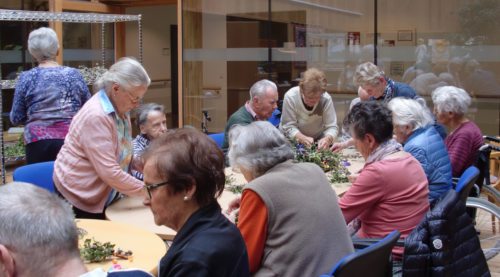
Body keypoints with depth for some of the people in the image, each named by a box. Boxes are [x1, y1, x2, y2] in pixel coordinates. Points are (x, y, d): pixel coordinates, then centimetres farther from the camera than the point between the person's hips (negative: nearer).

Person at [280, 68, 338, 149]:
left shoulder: (326, 99, -19)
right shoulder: (290, 97, -24)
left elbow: (332, 127, -16)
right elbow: (289, 127, -21)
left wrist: (328, 139, -39)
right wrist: (303, 138, -40)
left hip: (317, 140, 2)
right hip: (291, 140, -2)